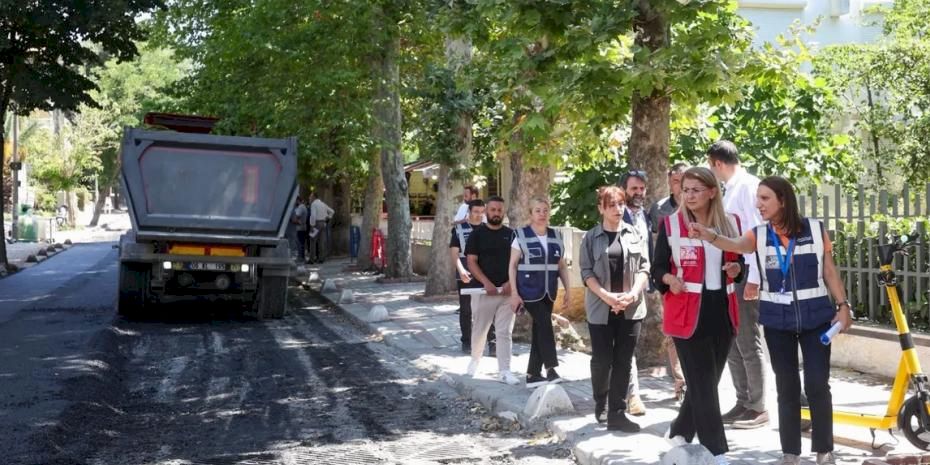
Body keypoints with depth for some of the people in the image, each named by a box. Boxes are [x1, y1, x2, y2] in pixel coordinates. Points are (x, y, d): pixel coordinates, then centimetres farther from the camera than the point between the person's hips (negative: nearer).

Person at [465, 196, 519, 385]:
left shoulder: (511, 234, 8)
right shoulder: (477, 234, 2)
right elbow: (471, 262, -5)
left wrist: (511, 282, -10)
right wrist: (486, 283, -17)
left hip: (507, 291, 1)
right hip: (483, 290, -1)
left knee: (504, 332, -1)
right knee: (479, 329, 10)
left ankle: (504, 371, 1)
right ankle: (475, 361, 32)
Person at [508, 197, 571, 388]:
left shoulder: (556, 237, 9)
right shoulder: (521, 236, -5)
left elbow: (562, 266, 14)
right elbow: (512, 266, -6)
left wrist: (567, 290, 6)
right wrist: (514, 293, -13)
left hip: (548, 292, 5)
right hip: (529, 291, -5)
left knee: (539, 330, 8)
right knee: (545, 325, -16)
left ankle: (533, 375, 15)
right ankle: (551, 369, -11)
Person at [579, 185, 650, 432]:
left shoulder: (635, 234, 6)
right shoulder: (591, 238, 2)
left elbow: (644, 267, 3)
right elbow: (586, 272, -3)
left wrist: (633, 293, -13)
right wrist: (606, 296, -16)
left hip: (631, 308, 1)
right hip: (601, 308, -1)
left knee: (623, 361, 1)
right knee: (602, 360, 3)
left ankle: (617, 413, 5)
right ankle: (601, 405, 25)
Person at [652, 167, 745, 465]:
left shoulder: (730, 223, 5)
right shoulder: (671, 224, -4)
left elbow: (739, 261, 17)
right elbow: (658, 267, 2)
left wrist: (736, 269, -6)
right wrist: (669, 279, -19)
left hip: (722, 311, 4)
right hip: (687, 313, -4)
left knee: (707, 381, 13)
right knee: (702, 384, -4)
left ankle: (680, 432, 33)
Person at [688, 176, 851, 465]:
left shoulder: (815, 230, -2)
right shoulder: (759, 235, -1)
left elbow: (830, 271, 4)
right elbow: (736, 246, -23)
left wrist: (843, 305, -1)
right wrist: (709, 237, -42)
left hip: (815, 316, -1)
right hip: (777, 320, 1)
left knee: (817, 384, 0)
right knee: (787, 386, 8)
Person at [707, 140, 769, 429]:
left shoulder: (748, 186, -12)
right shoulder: (729, 189, 14)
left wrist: (753, 278, -21)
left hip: (744, 275, -9)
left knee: (749, 344, -3)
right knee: (731, 343, 13)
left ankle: (758, 408, 6)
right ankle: (743, 403, 22)